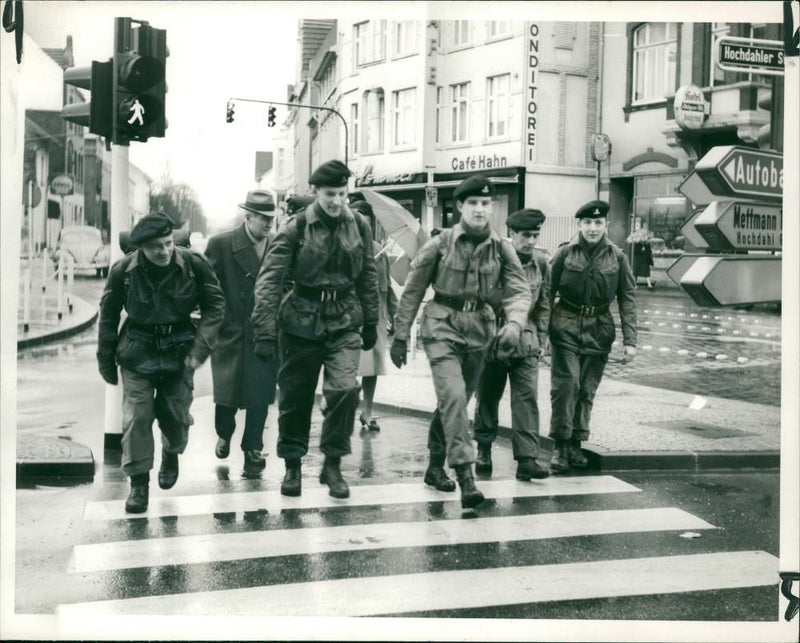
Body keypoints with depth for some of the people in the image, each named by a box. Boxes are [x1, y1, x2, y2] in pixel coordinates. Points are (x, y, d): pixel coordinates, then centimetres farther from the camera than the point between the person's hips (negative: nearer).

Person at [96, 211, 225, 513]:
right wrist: (106, 360, 7)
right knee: (137, 416, -9)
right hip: (137, 353, 0)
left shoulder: (194, 264, -13)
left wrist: (199, 349, -13)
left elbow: (215, 307, -3)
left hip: (179, 351, 1)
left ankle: (171, 455, 40)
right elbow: (108, 316, 2)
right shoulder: (123, 270, -11)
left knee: (176, 416, 6)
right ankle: (138, 483, 4)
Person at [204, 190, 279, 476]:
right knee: (226, 394, 6)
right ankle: (224, 435, 35)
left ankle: (252, 449, 13)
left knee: (259, 397, -3)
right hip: (230, 333, -1)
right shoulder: (221, 244, -4)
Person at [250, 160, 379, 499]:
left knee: (345, 388, -16)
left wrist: (371, 322, 13)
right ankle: (292, 466, 26)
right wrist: (265, 330, -22)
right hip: (301, 321, -1)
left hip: (344, 321, 2)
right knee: (295, 396, 7)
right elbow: (269, 278, -14)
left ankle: (332, 464, 2)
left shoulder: (358, 225, 2)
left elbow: (368, 276, 12)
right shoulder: (295, 228, -9)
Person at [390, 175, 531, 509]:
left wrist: (514, 323, -27)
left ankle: (435, 466, 32)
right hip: (443, 327, -4)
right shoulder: (440, 245, -6)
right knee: (453, 396, -19)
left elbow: (519, 291, -7)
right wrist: (400, 336, 2)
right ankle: (465, 476, -23)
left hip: (478, 331, 4)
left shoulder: (501, 249, 0)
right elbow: (412, 291, 1)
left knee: (455, 400, 14)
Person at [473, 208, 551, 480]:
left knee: (527, 398, -6)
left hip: (525, 342, 3)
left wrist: (541, 339, 10)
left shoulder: (541, 263, 4)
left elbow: (544, 304, 13)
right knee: (487, 396, 9)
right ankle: (484, 450, 27)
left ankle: (527, 459, -7)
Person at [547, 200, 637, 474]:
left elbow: (627, 299, 3)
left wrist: (629, 340, -3)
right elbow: (548, 292, 2)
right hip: (565, 327, -2)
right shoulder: (565, 254, -1)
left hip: (599, 330, 2)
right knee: (566, 384, -10)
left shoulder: (617, 257, 2)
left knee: (587, 389, 6)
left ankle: (576, 444, 18)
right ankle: (560, 445, -2)